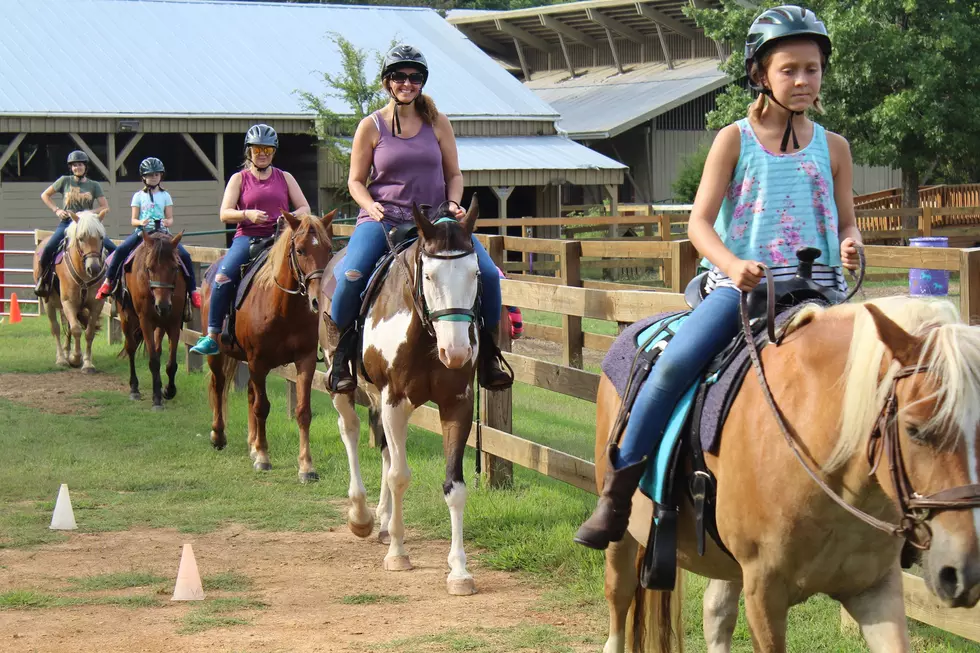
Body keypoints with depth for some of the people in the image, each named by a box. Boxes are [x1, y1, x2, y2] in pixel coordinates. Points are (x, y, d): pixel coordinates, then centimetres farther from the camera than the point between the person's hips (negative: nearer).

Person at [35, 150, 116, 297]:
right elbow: (45, 195, 13)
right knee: (48, 248, -25)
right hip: (67, 223, -1)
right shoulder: (65, 181, 5)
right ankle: (43, 279, -4)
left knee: (112, 248, -17)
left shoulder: (94, 185, 6)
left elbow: (105, 207, 2)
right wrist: (56, 210, 0)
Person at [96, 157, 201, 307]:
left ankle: (193, 290, -12)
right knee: (121, 250, -27)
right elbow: (133, 220, 7)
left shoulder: (165, 196, 12)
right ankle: (108, 281, -12)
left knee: (184, 255, -20)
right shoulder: (139, 196, 10)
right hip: (142, 232, 0)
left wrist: (168, 222, -16)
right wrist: (141, 222, -17)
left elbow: (170, 218, 8)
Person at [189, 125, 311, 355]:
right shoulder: (239, 179, 11)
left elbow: (305, 209, 11)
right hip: (247, 238, -1)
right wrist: (247, 214, -19)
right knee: (223, 276, -26)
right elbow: (225, 214, 1)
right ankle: (212, 337, -18)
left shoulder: (285, 178, 16)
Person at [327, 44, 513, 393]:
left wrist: (453, 205, -6)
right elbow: (356, 181, 6)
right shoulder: (371, 127, 3)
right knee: (350, 276, -29)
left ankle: (487, 352, 5)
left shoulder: (437, 123, 8)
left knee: (487, 274, -16)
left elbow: (454, 173, 13)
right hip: (382, 219, -2)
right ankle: (342, 354, -5)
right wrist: (371, 206, -14)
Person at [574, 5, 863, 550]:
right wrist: (733, 264, -21)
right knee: (676, 363, -25)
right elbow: (700, 223, 0)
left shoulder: (833, 148, 12)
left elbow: (847, 222, 17)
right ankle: (619, 490, -12)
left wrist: (850, 246, -9)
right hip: (739, 284, -2)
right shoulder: (735, 141, 6)